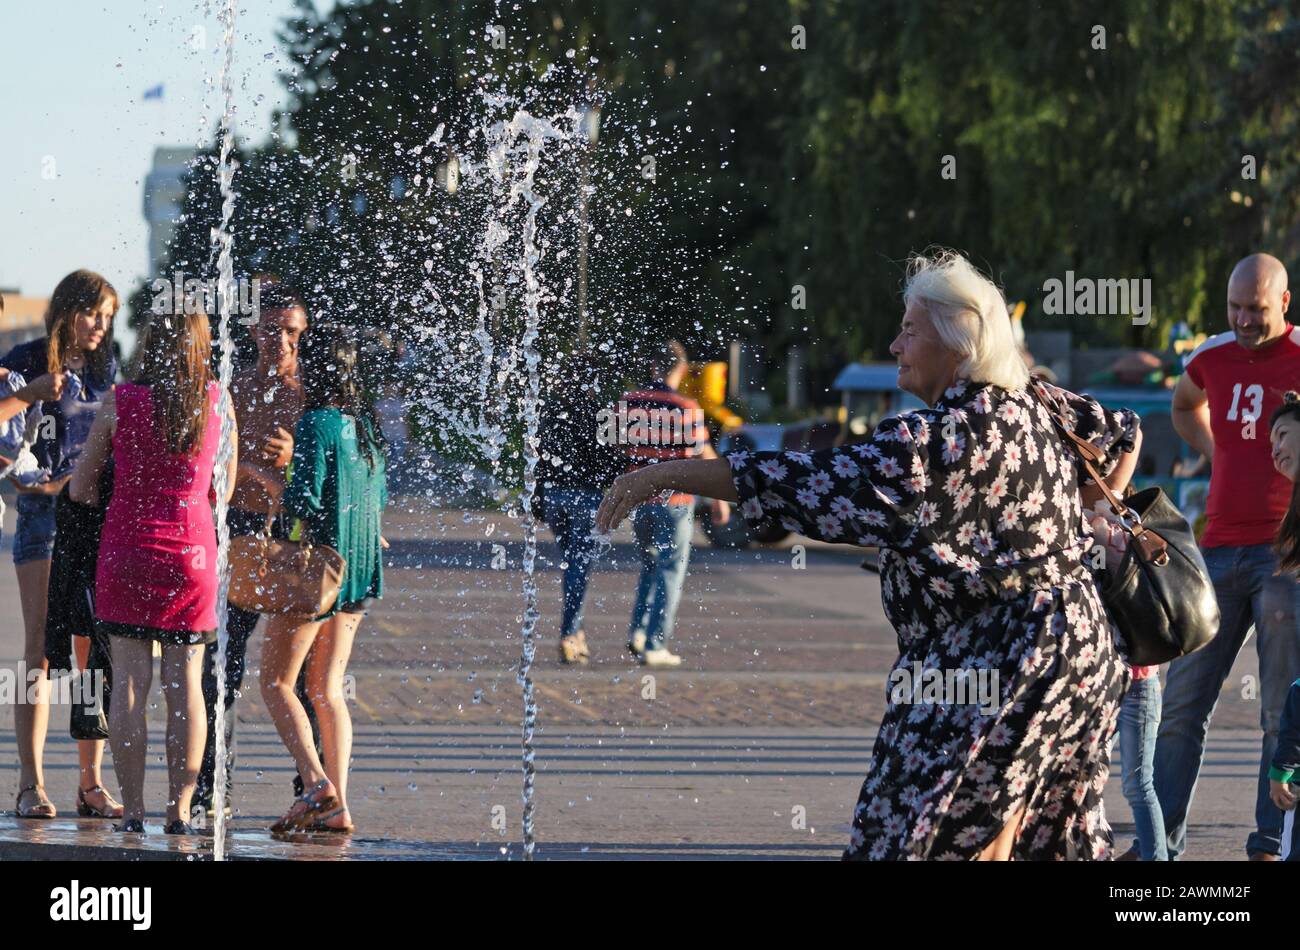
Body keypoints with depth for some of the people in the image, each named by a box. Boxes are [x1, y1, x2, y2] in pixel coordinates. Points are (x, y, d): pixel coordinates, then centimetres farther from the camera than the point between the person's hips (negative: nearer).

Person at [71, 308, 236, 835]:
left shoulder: (119, 402, -5)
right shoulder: (216, 401, -1)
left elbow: (80, 489, 2)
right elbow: (225, 488, 10)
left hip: (126, 548, -1)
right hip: (192, 550, 1)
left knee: (129, 680, 2)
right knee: (185, 682, 6)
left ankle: (133, 810, -1)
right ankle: (180, 810, 5)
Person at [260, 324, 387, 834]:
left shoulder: (316, 424, -14)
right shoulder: (365, 423, 9)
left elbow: (304, 499, -19)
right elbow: (379, 498, 16)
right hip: (359, 568, 8)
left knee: (277, 681, 1)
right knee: (326, 688, 11)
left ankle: (317, 784, -15)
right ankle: (338, 805, 4)